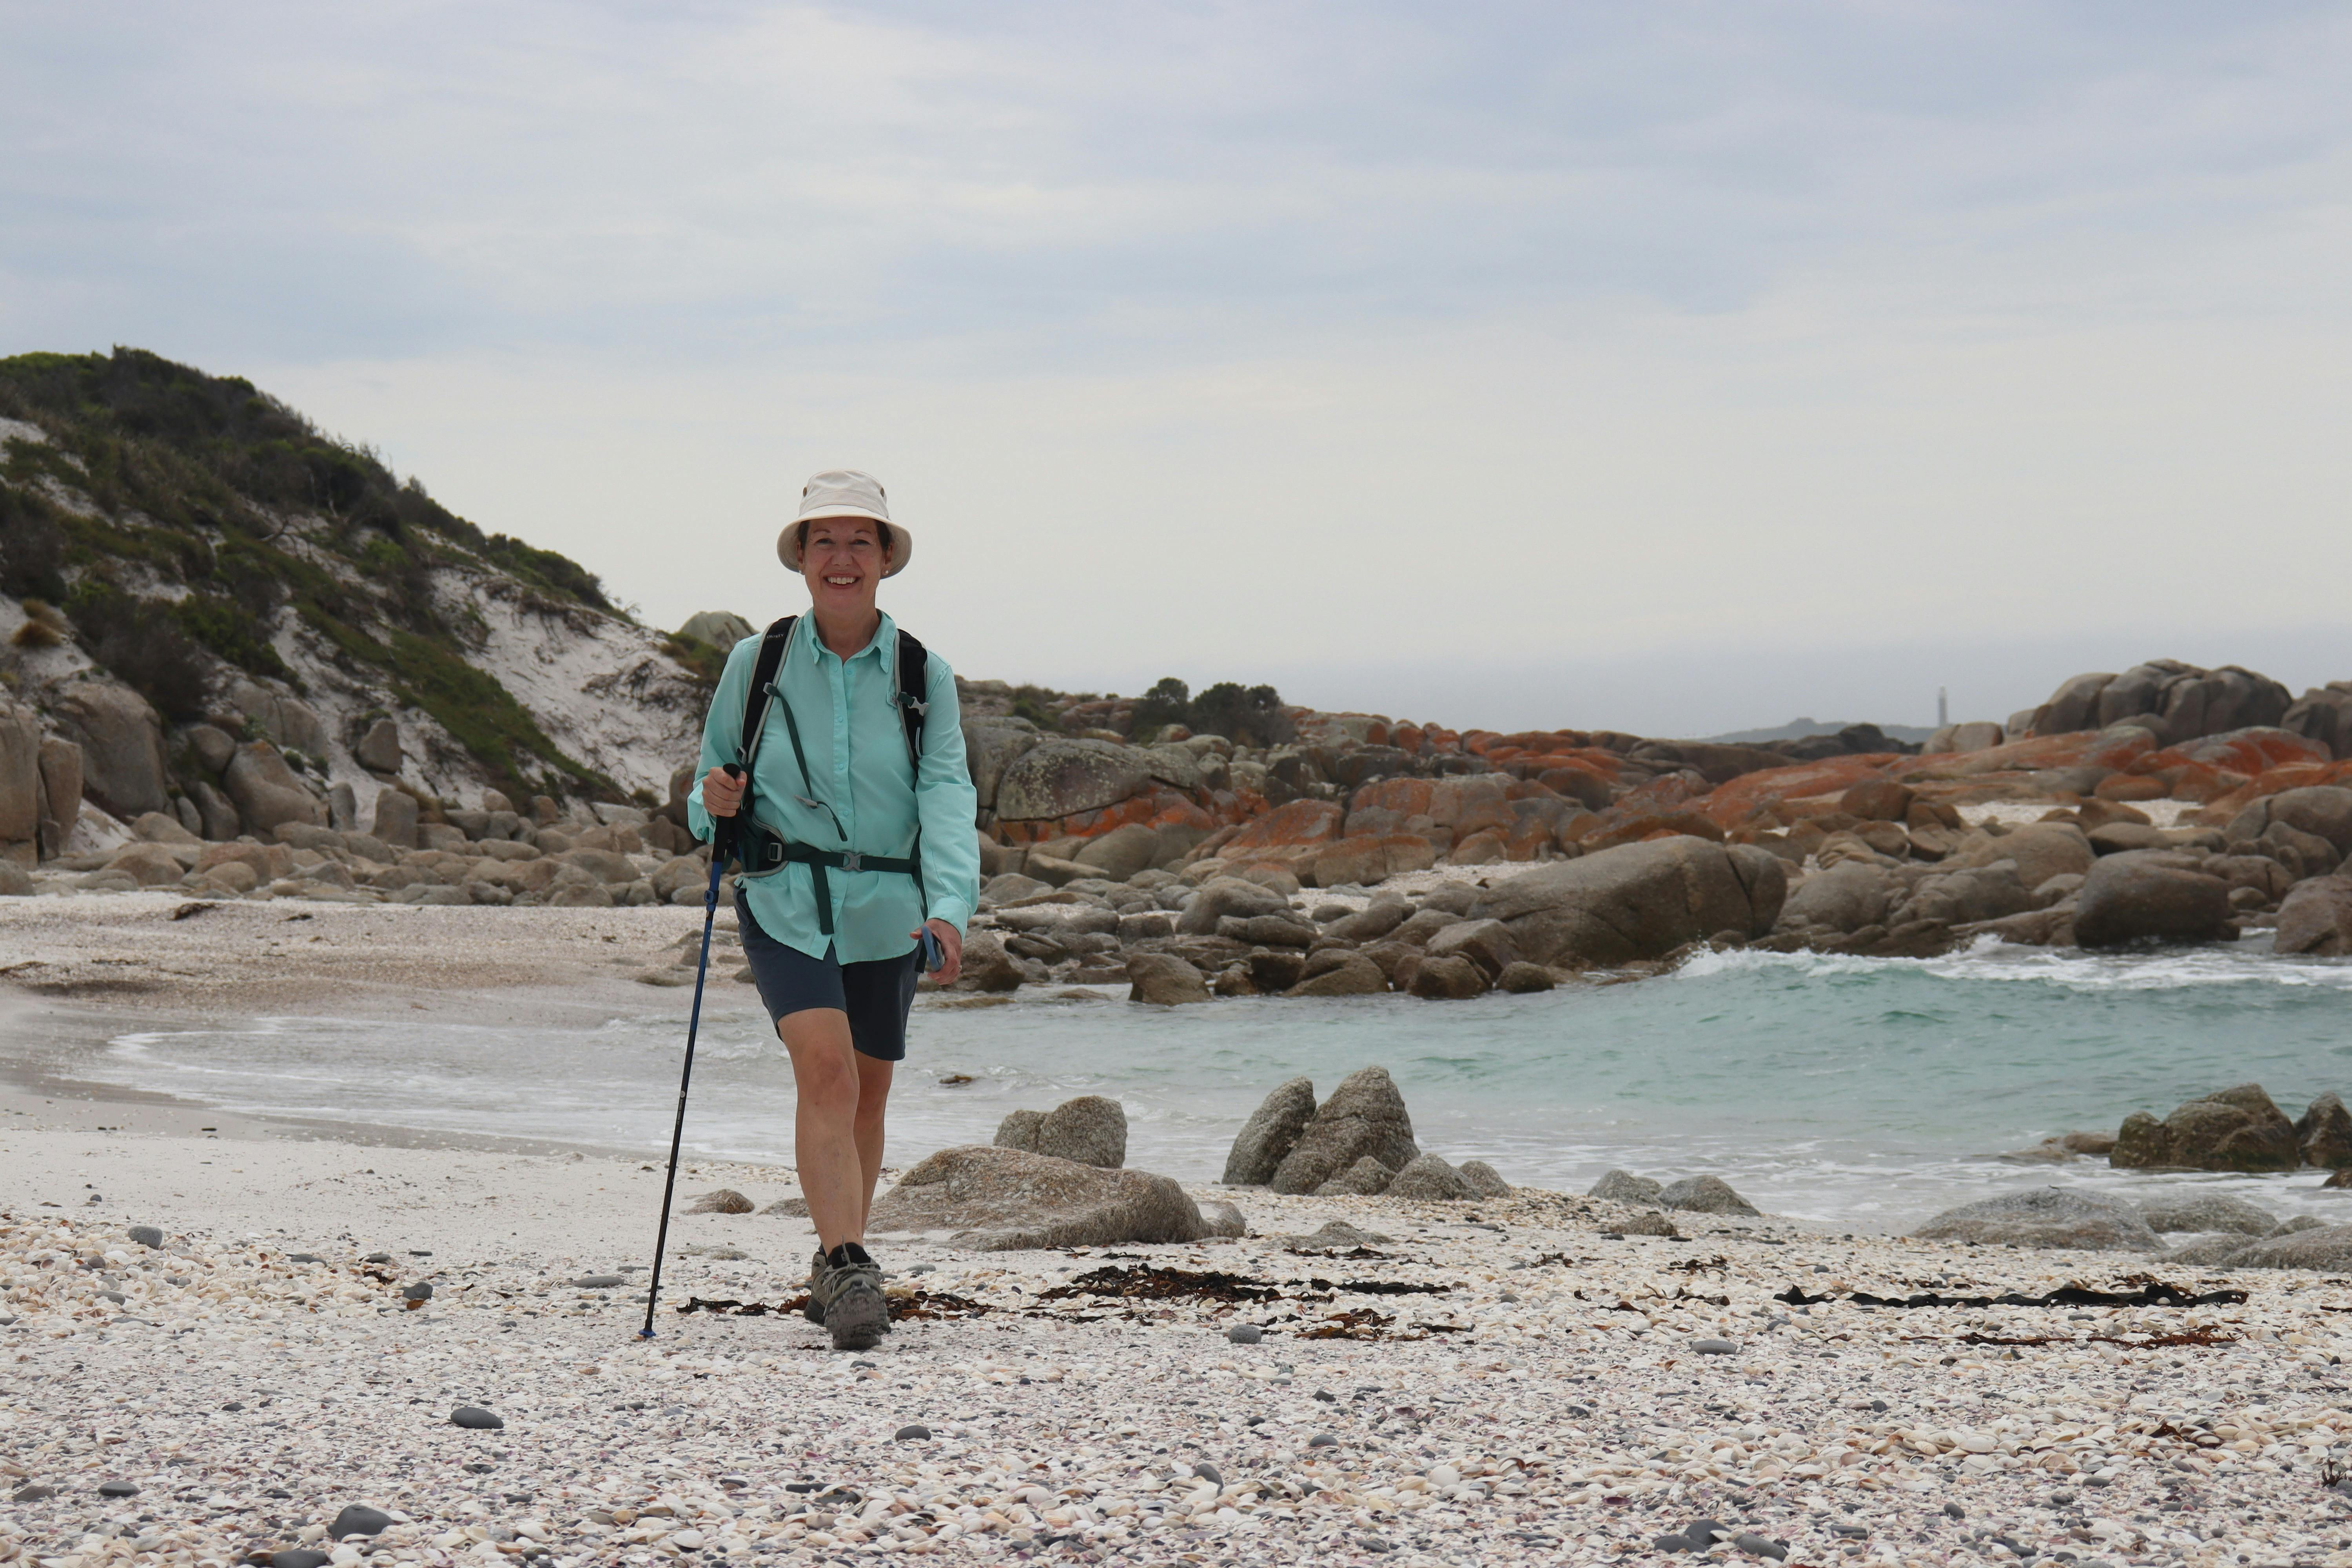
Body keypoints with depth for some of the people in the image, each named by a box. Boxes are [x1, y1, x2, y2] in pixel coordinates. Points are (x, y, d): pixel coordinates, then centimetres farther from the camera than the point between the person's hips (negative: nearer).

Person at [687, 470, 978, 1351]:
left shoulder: (924, 676, 0)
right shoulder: (756, 664, 1)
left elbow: (946, 798, -11)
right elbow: (711, 793, 11)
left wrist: (950, 907, -27)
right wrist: (714, 803, -14)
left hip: (887, 911, 2)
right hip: (785, 902, -2)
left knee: (865, 1095, 13)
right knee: (825, 1066, -22)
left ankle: (838, 1267, 32)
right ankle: (847, 1267, -26)